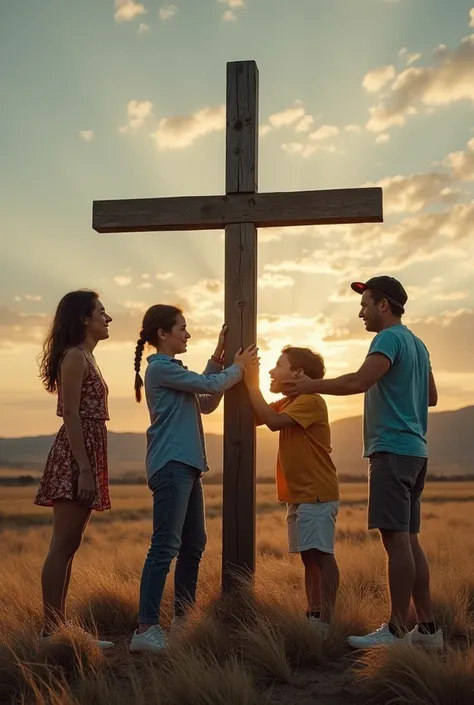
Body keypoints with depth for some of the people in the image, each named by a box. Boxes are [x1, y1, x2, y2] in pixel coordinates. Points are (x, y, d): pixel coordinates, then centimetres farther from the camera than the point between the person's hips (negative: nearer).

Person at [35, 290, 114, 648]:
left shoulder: (86, 357, 19)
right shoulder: (75, 356, -9)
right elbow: (71, 415, -17)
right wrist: (84, 469, -22)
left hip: (87, 457, 10)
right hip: (76, 459, -10)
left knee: (70, 546, 9)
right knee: (63, 546, -7)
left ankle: (59, 627, 14)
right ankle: (50, 630, -3)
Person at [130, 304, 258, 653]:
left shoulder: (173, 370, 23)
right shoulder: (160, 368, -9)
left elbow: (207, 402, 23)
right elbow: (212, 385, -9)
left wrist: (219, 359, 17)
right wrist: (239, 366, 10)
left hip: (187, 466, 10)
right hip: (172, 465, -10)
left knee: (194, 544, 12)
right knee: (166, 546, -14)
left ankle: (182, 619, 19)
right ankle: (146, 629, -14)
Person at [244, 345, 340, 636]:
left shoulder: (310, 401, -13)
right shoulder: (285, 404, 17)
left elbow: (273, 421, -23)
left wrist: (252, 384, -16)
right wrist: (248, 384, 3)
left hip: (317, 494, -10)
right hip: (298, 494, 10)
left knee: (321, 555, -10)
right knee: (309, 557, 11)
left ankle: (326, 621, -10)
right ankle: (313, 616, 16)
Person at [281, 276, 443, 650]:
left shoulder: (390, 338, -8)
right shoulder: (417, 344, 20)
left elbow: (360, 381, -22)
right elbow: (431, 397, 28)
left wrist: (311, 386, -13)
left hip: (392, 449, -9)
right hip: (415, 450, 9)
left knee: (396, 539, -9)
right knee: (409, 540, 10)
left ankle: (397, 630, -7)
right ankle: (427, 627, 12)